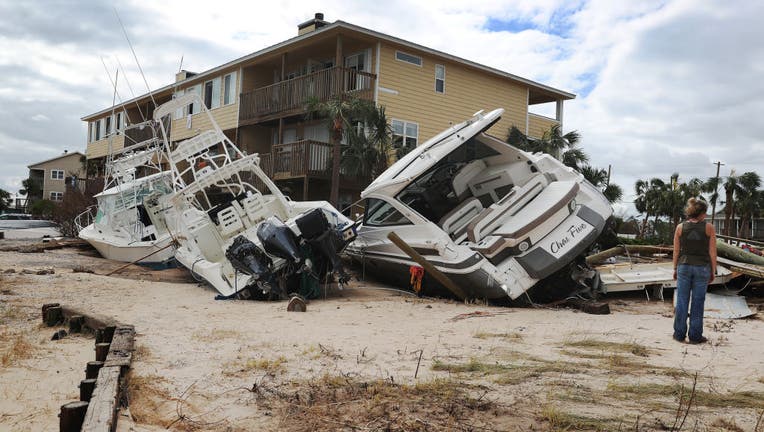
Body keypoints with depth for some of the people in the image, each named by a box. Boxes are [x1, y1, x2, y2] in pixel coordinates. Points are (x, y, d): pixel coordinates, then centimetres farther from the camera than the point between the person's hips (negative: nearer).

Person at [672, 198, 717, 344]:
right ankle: (695, 336, 11)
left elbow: (676, 251, 1)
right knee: (698, 302, 5)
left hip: (684, 266, 1)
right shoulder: (709, 228, -6)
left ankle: (679, 334, 13)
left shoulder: (680, 227, -1)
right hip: (702, 267, -1)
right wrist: (713, 271, 5)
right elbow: (712, 252, -4)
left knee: (682, 301, 8)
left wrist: (675, 269, 11)